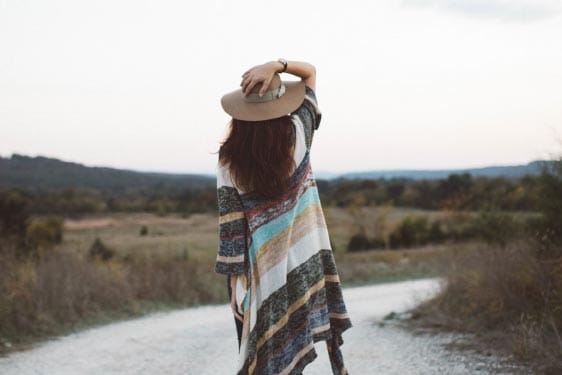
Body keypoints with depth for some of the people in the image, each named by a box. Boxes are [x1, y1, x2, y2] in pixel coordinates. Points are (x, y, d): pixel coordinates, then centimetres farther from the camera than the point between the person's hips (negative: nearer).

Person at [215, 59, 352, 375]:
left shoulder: (230, 159, -11)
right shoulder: (297, 133, -8)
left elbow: (231, 224, -11)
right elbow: (311, 72, 4)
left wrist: (235, 277, -5)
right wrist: (277, 65, -14)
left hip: (260, 270, -1)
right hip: (301, 262, 1)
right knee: (292, 349, 11)